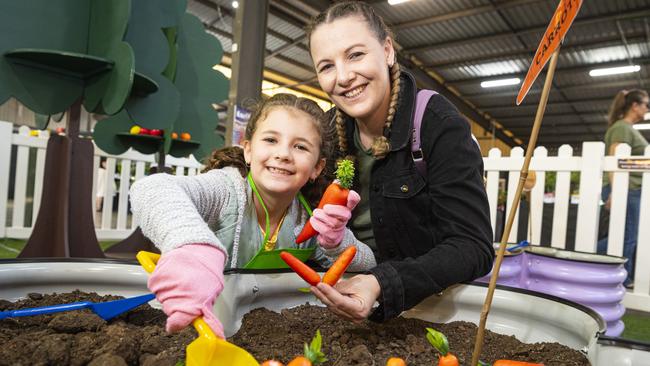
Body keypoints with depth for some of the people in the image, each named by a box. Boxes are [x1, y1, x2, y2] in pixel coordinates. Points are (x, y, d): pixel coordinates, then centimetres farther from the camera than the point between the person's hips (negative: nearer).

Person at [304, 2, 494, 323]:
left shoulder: (440, 126, -16)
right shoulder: (330, 129, -3)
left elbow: (473, 247, -20)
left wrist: (383, 285, -32)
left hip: (430, 302, -2)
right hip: (350, 293, 3)